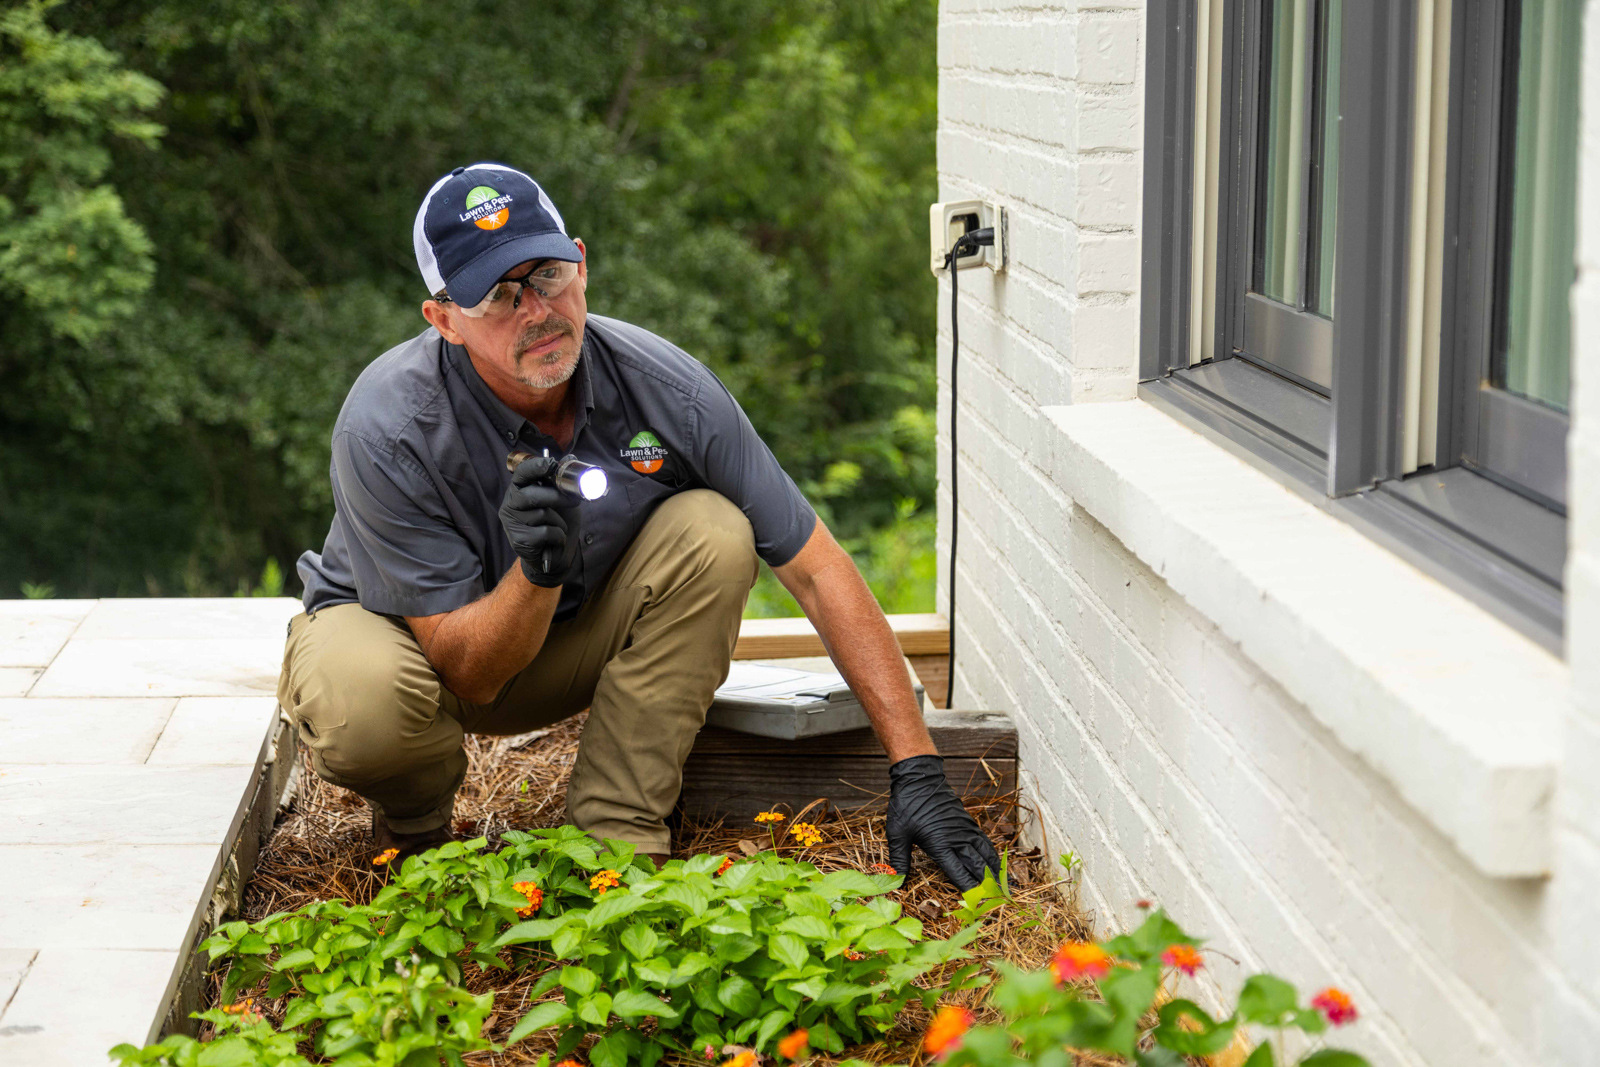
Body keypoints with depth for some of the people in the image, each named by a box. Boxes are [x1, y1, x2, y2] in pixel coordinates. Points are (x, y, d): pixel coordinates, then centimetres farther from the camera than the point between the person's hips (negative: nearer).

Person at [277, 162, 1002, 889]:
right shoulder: (386, 428, -31)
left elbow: (819, 572, -20)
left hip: (574, 638, 3)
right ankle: (413, 820, -1)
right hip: (405, 631, -3)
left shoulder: (662, 386, -24)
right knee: (359, 700, -39)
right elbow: (469, 676, -28)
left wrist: (916, 768, -24)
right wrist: (535, 572, -49)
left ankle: (617, 829, -15)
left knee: (712, 533, -24)